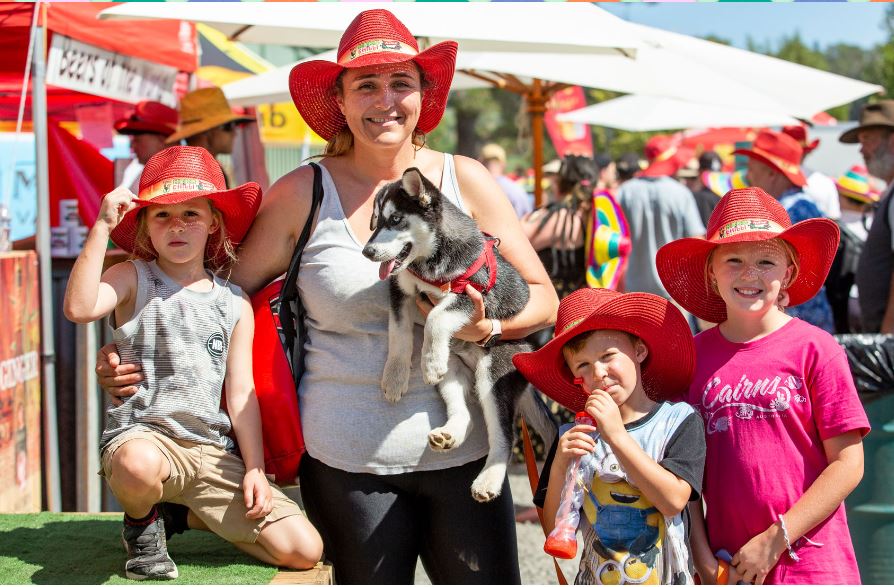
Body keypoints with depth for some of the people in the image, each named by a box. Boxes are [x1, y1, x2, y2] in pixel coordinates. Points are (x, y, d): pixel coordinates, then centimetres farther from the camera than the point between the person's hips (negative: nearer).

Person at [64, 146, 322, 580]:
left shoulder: (235, 303, 9)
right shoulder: (132, 280, 0)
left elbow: (240, 391, 9)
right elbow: (78, 308, -22)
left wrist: (255, 469, 2)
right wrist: (102, 227, -21)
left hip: (212, 452, 4)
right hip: (141, 434, -3)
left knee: (304, 550, -7)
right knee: (139, 465, -44)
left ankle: (190, 514, 18)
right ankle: (143, 523, -3)